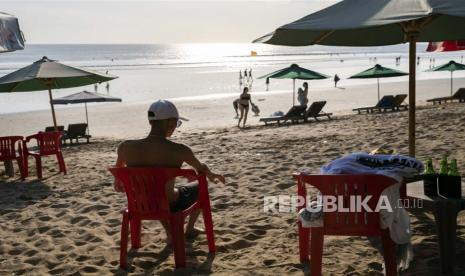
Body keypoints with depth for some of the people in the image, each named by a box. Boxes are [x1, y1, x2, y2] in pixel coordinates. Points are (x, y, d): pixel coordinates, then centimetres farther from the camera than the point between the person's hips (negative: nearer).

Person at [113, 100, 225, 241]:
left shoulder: (126, 147, -17)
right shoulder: (179, 150, -25)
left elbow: (119, 166, 8)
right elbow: (202, 169, -3)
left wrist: (117, 181, 32)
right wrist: (212, 176, 21)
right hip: (170, 206, -3)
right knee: (201, 186, 26)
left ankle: (170, 233, 44)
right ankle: (189, 229, 43)